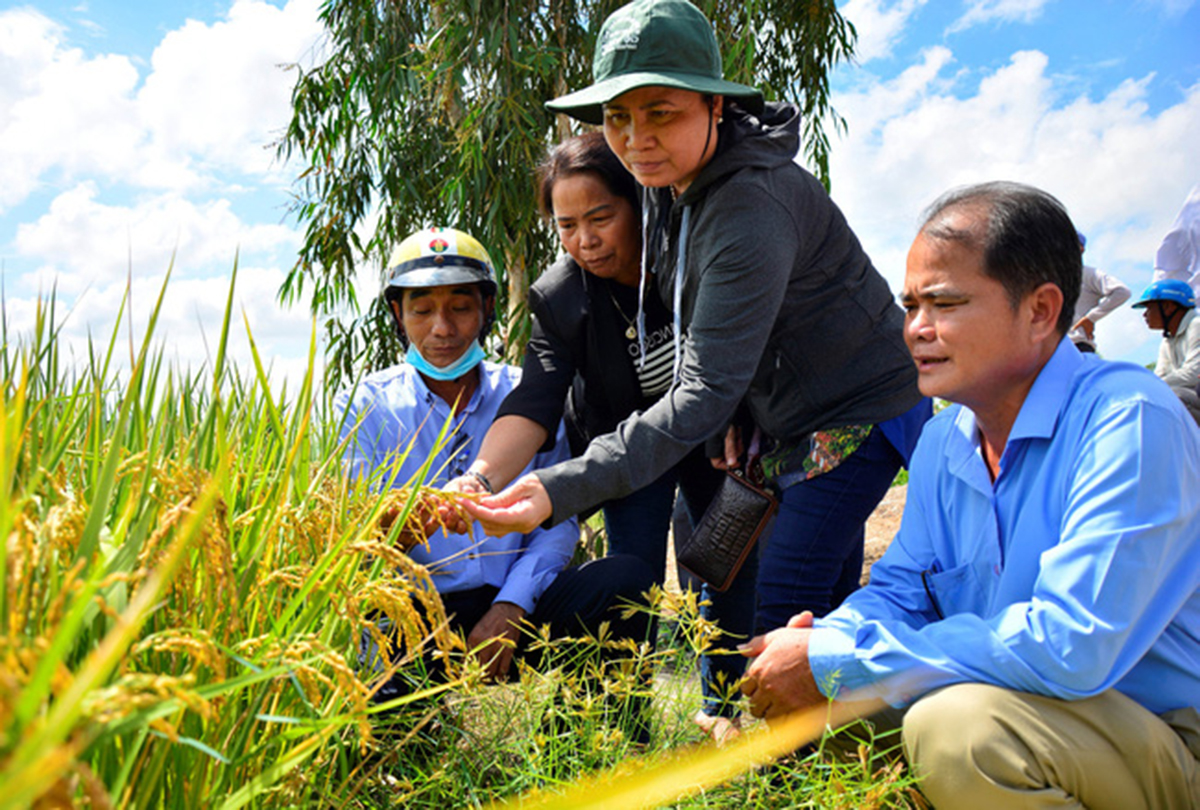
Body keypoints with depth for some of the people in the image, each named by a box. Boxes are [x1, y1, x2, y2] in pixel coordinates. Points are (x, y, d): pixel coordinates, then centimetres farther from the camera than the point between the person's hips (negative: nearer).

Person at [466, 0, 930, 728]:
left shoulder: (752, 210, -32)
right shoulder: (670, 179, -3)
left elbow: (703, 392, -36)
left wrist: (563, 489, -42)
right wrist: (733, 422, -2)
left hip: (859, 409, -8)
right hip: (785, 413, 8)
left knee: (785, 601, -14)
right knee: (823, 608, 16)